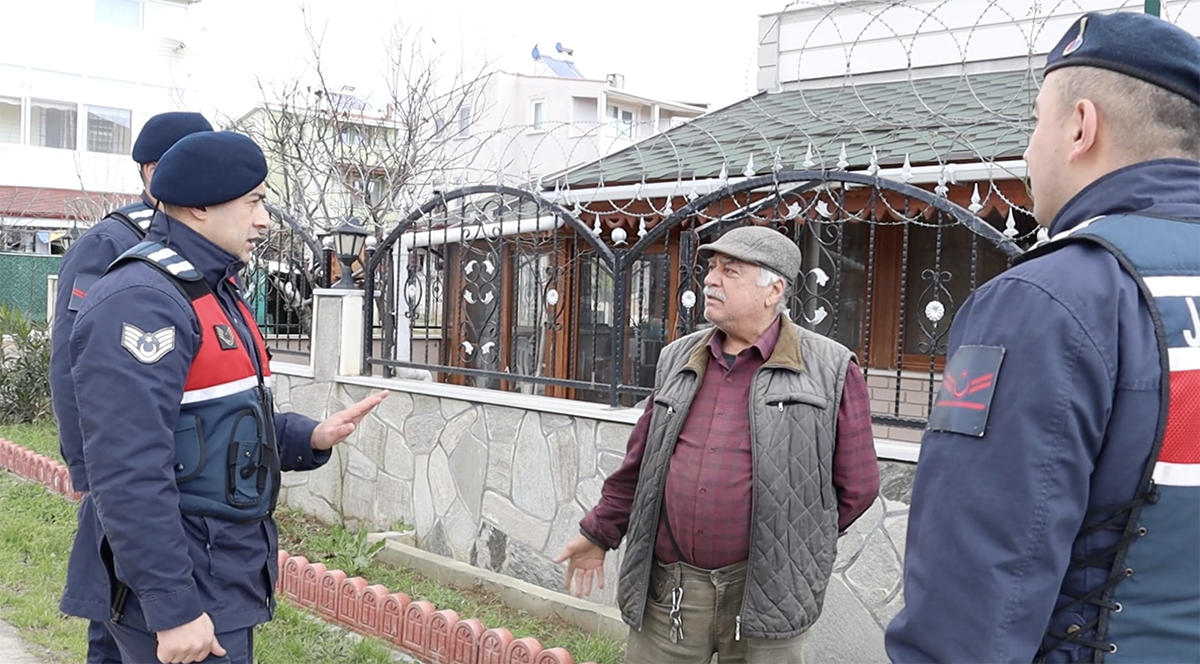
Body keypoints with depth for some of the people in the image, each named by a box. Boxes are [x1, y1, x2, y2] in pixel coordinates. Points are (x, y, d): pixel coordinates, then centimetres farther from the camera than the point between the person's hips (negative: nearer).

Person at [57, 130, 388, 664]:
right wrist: (173, 609, -25)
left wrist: (309, 438, 3)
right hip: (181, 592, -10)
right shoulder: (141, 301, -20)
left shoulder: (213, 291, 14)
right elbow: (129, 475, -26)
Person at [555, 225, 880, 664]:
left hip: (764, 591, -3)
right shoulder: (678, 360, 10)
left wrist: (792, 546, 2)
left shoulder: (830, 371, -4)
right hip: (669, 587, 4)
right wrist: (600, 532, 17)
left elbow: (856, 484, -1)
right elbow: (640, 463, 17)